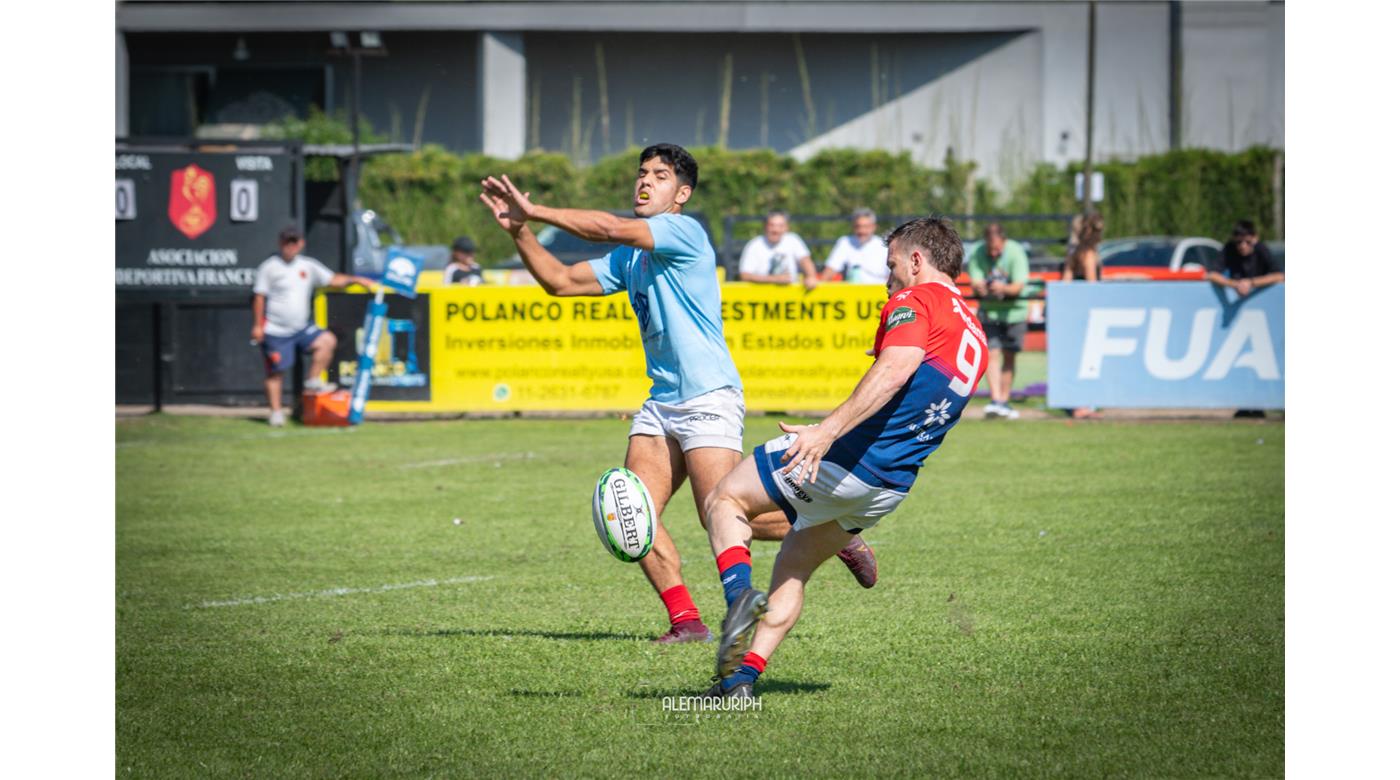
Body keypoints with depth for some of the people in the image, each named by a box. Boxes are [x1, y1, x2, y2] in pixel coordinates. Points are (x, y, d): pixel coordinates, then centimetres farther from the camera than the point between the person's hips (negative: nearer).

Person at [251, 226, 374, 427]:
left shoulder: (308, 266, 9)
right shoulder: (270, 267, -3)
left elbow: (332, 279, 13)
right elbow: (259, 297, -4)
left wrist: (355, 280, -1)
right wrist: (257, 325, -9)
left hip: (302, 328, 4)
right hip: (275, 331, -4)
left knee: (327, 340, -16)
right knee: (275, 371, -3)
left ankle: (313, 380, -4)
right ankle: (276, 412, 8)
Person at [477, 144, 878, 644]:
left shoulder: (684, 232, -9)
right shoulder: (629, 259, 17)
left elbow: (612, 228, -23)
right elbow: (560, 280, 18)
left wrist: (535, 211, -19)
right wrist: (519, 231, 4)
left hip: (708, 399, -8)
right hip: (661, 402, 8)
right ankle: (686, 621, -2)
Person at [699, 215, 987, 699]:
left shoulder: (916, 301, -8)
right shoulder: (975, 337, 19)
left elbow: (894, 371, -27)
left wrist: (828, 430, -36)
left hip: (846, 459, -8)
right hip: (891, 488, 8)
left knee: (725, 500, 5)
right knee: (793, 567, 19)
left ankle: (740, 595, -18)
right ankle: (742, 677, 11)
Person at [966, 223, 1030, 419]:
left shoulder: (1016, 252, -16)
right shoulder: (977, 254, -11)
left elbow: (1019, 286, -22)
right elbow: (975, 284, -17)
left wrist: (1004, 289, -44)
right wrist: (979, 287, -42)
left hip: (1013, 310, 0)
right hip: (989, 310, 0)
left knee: (1009, 356, 4)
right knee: (992, 354, -12)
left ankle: (1005, 401, 12)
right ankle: (996, 400, -19)